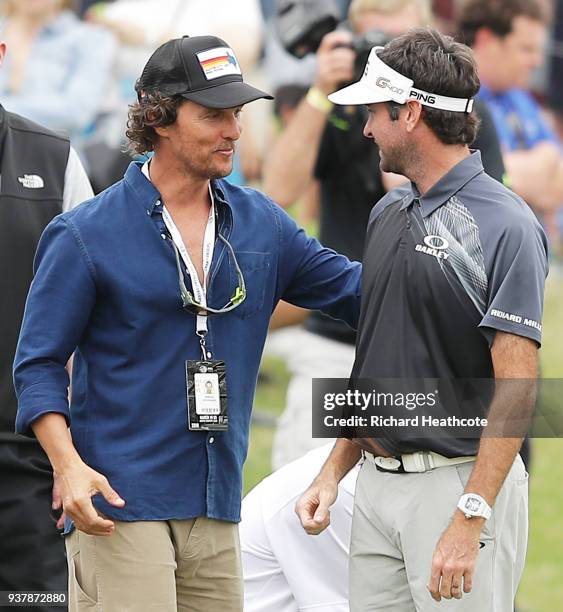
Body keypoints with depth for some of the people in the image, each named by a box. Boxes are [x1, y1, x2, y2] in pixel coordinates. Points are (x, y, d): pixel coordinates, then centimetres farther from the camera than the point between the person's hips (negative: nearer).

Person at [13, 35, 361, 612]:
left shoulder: (260, 223, 11)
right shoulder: (86, 234, -3)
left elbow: (353, 288, 18)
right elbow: (39, 364, -3)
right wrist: (68, 465, -17)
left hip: (218, 511, 5)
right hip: (120, 509, -5)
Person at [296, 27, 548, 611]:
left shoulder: (504, 227, -13)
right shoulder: (388, 213, 12)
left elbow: (515, 389, -18)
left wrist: (469, 520, -24)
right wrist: (333, 472, 13)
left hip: (460, 482, -8)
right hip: (379, 482, 8)